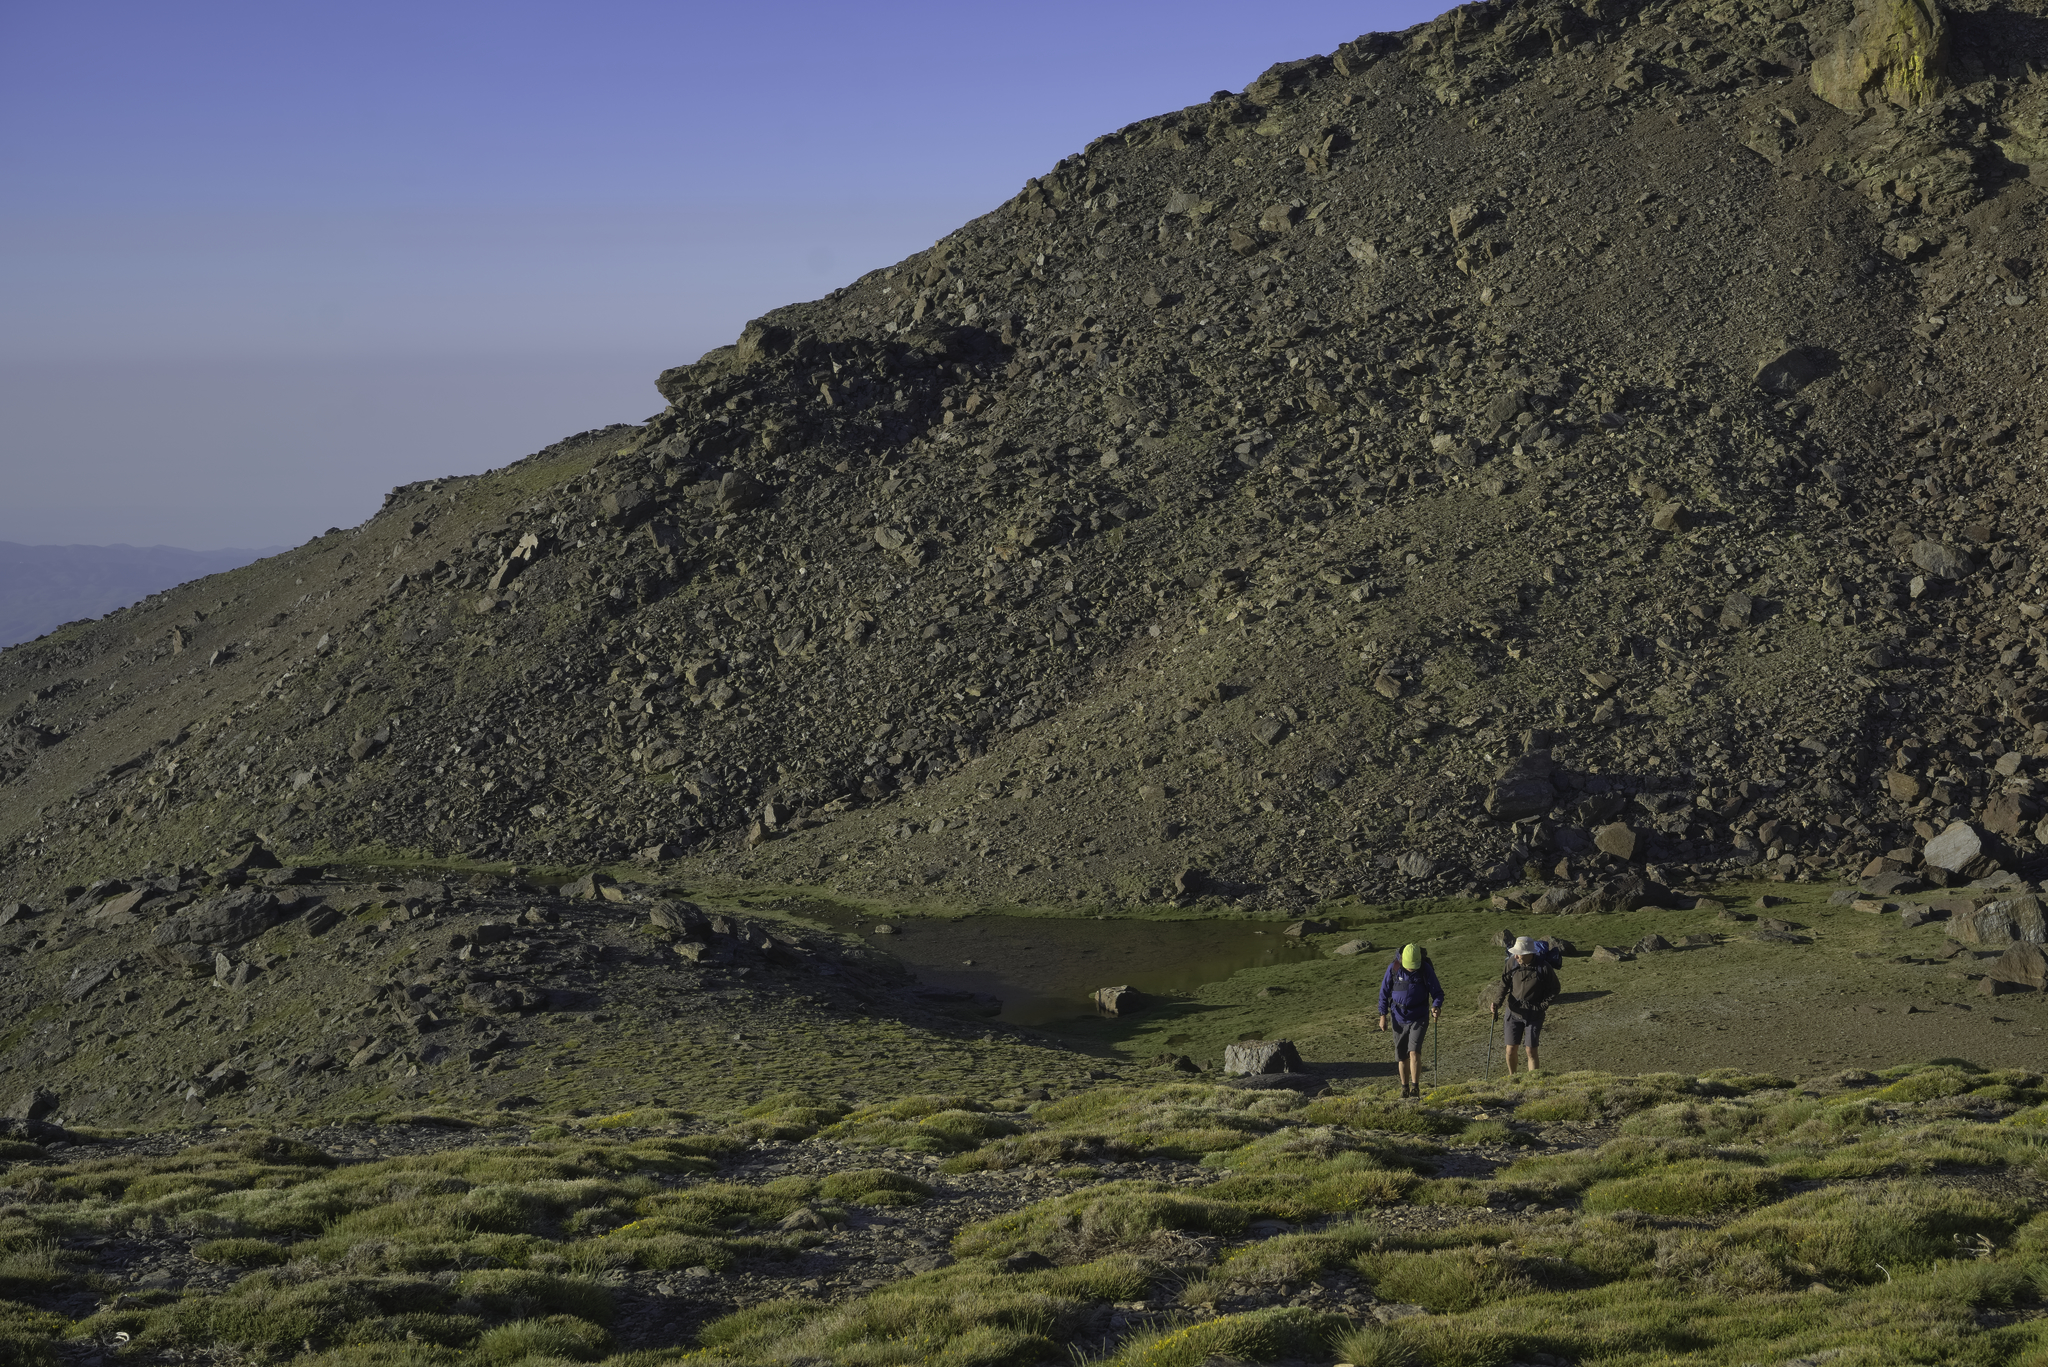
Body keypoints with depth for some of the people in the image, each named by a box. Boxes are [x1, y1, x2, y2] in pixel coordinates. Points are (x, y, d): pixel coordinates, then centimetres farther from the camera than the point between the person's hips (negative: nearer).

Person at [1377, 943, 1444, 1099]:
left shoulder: (1426, 970, -11)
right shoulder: (1393, 968, -7)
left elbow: (1437, 992, -6)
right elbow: (1384, 992, 4)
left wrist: (1436, 1007, -27)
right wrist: (1383, 1015, 1)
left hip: (1419, 1018, -2)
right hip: (1399, 1019, 2)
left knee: (1414, 1051, -18)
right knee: (1402, 1056, 8)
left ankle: (1415, 1087, -15)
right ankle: (1404, 1088, 22)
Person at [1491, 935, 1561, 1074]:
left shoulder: (1544, 968, -11)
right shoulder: (1512, 965, -4)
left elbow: (1555, 990, 1)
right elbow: (1503, 986, 3)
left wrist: (1542, 1006, -9)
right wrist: (1496, 1004, -13)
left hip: (1534, 1015, -3)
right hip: (1514, 1013, 3)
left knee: (1531, 1050, -5)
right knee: (1511, 1048, 6)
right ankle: (1511, 1076, 27)